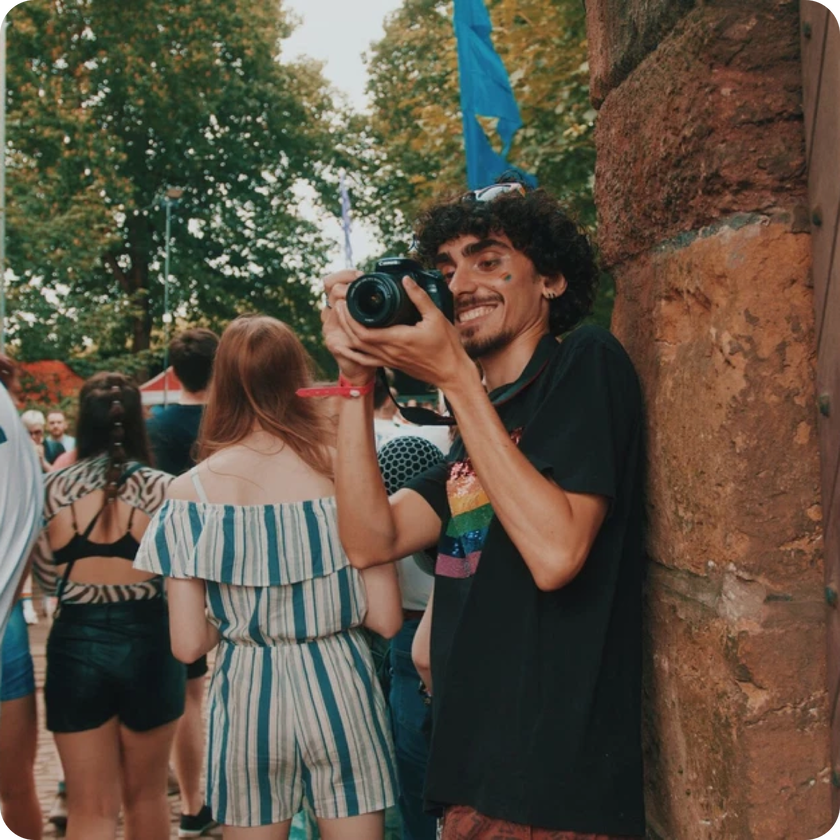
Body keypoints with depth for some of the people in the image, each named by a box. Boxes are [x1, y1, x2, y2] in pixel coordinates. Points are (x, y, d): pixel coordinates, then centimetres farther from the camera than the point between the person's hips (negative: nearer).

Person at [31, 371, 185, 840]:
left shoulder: (56, 488, -3)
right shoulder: (160, 488, -8)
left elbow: (48, 579, 3)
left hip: (76, 641, 1)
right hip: (148, 640, 0)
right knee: (145, 795, 20)